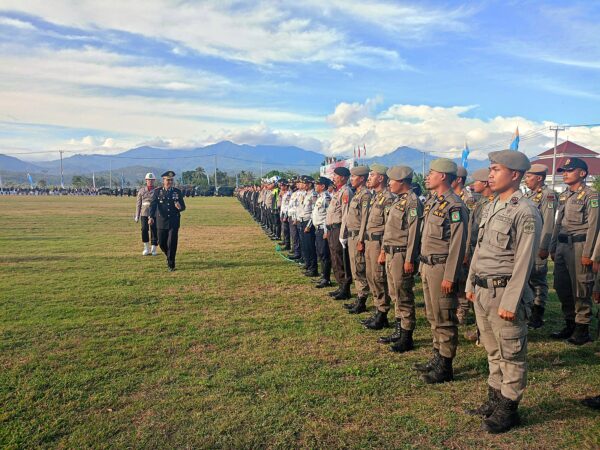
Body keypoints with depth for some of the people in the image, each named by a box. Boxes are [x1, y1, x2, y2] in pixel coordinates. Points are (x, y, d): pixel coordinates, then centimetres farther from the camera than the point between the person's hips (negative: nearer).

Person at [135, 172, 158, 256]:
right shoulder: (141, 190, 8)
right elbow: (138, 204, 9)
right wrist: (137, 216, 6)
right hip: (144, 214, 1)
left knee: (154, 231, 0)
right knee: (144, 230, -6)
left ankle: (153, 249, 11)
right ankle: (146, 248, 10)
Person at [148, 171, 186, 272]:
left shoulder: (177, 192, 3)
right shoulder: (158, 191, 1)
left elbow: (183, 206, 7)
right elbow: (153, 205, -9)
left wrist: (179, 207, -18)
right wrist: (151, 217, -25)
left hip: (174, 222, -1)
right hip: (161, 222, 1)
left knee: (172, 243, -6)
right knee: (162, 243, 7)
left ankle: (171, 264, 5)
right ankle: (169, 256, 36)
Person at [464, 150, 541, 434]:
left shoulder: (526, 212, -15)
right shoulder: (491, 207, 11)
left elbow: (523, 262, -17)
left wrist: (510, 302, -18)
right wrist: (471, 284, 16)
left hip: (503, 292, -8)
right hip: (482, 291, 8)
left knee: (511, 354, 7)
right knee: (492, 351, 19)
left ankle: (509, 409, 21)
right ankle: (494, 400, 33)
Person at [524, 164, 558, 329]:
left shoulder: (548, 195, -9)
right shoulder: (529, 195, 16)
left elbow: (548, 223, -16)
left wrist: (543, 247, -19)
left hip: (537, 244, -8)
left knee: (538, 280, 0)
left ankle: (537, 317, 8)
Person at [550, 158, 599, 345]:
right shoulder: (563, 196, 16)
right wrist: (553, 247, 17)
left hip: (579, 245, -8)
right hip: (562, 245, 8)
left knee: (580, 289, -2)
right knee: (561, 287, 11)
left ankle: (582, 329, 9)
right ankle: (570, 324, 24)